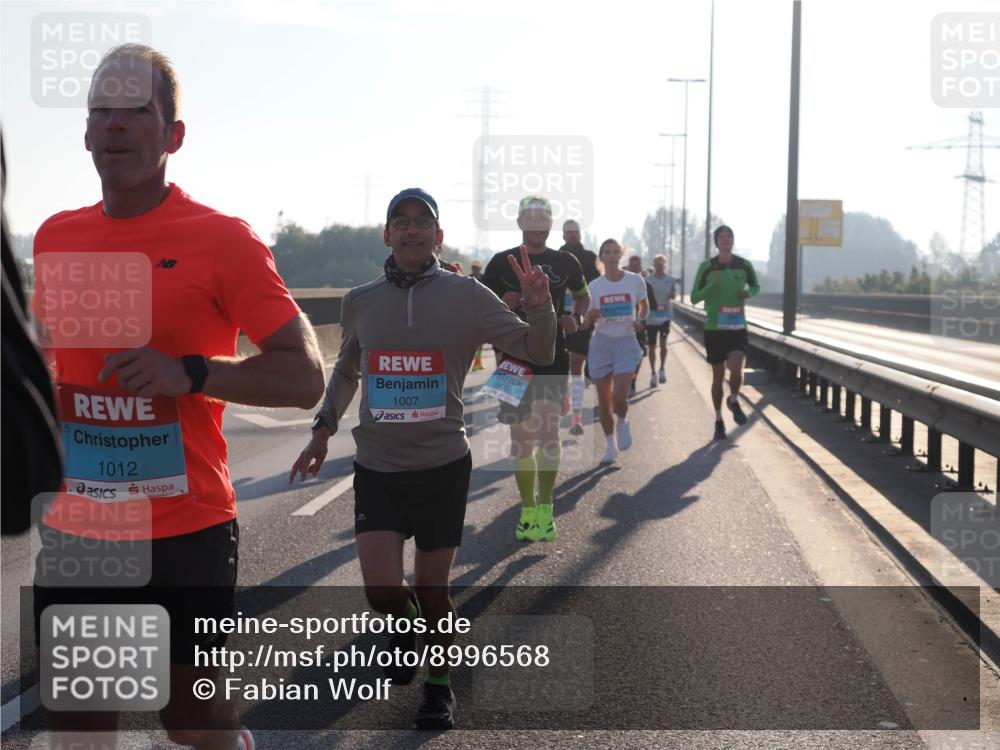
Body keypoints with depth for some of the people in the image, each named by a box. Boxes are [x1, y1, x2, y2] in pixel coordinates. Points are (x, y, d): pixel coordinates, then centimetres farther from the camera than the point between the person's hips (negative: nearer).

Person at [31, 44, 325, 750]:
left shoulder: (221, 238, -9)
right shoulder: (56, 236, 7)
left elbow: (306, 378, -11)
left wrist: (189, 373, -24)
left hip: (186, 533, -5)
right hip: (73, 530, 5)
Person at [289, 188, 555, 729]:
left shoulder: (466, 296, -4)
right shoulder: (360, 302, 3)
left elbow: (538, 354, -4)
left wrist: (537, 305, -21)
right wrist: (323, 429, 11)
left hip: (443, 466, -1)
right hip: (377, 467, 1)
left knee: (432, 590, 6)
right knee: (383, 590, -10)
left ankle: (439, 685, 30)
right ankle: (405, 626, 26)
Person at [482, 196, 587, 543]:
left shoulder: (565, 262, 7)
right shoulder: (501, 262, 4)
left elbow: (583, 297, 24)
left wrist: (574, 318, 3)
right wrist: (502, 305, -13)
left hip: (552, 356, -1)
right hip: (514, 356, 1)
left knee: (547, 428, -16)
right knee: (521, 437, 5)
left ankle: (545, 508, -3)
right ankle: (528, 511, 18)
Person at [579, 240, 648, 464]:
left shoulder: (635, 281, -3)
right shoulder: (594, 286, -1)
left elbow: (644, 307, 14)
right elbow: (586, 324, 4)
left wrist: (640, 321, -7)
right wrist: (590, 317, -19)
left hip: (626, 344, -2)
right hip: (601, 344, 2)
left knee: (618, 397, -16)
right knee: (603, 400, 4)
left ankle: (622, 422, 19)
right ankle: (610, 444, 23)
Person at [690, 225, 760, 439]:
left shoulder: (744, 265, 0)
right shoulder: (706, 267, -4)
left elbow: (756, 286, 18)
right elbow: (694, 298, -3)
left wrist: (749, 293, -6)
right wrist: (712, 285, -20)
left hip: (738, 328, 0)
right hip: (714, 328, 0)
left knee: (736, 370, -19)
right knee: (718, 376, 5)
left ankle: (734, 401, 13)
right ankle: (719, 420, 22)